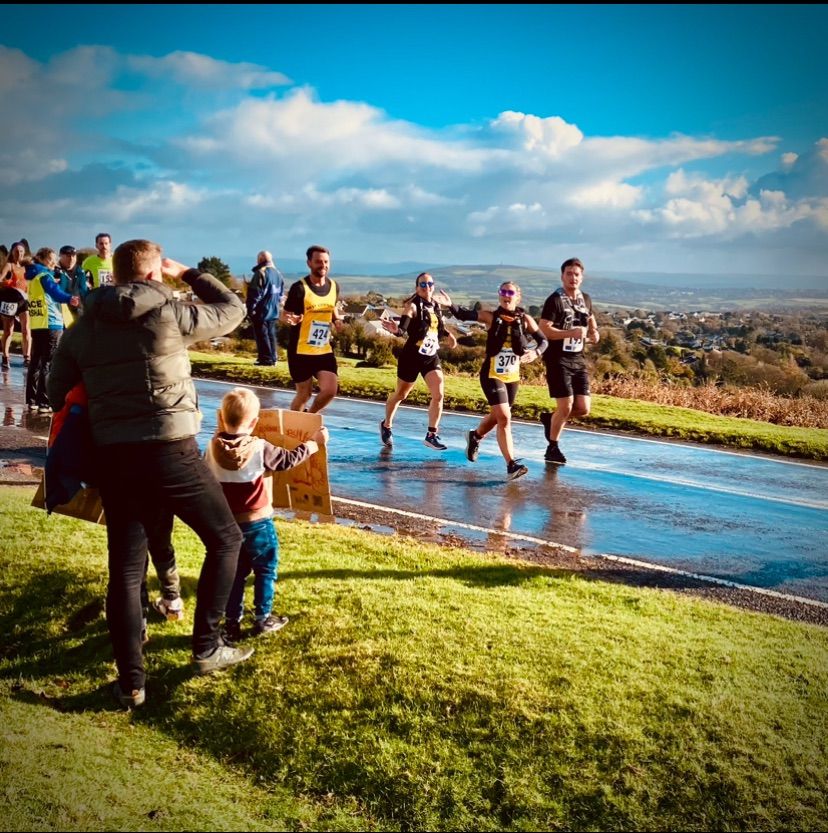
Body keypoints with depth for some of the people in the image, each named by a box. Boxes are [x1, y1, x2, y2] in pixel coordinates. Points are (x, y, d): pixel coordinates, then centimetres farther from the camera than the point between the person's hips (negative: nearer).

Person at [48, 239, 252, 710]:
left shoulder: (83, 328, 11)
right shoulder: (170, 314, -4)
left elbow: (58, 396, 15)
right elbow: (233, 309, 10)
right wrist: (188, 274, 21)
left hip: (112, 456, 5)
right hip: (170, 451, -5)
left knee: (125, 569, 10)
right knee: (226, 539, 14)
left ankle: (131, 683, 13)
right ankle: (207, 648, 17)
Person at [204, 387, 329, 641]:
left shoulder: (213, 448, -6)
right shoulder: (259, 448, -18)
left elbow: (205, 476, 13)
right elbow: (289, 460, -8)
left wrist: (221, 430, 22)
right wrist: (314, 442, 6)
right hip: (257, 522, -4)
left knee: (234, 572, 15)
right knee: (265, 570, 13)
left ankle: (232, 624, 17)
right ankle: (262, 619, 20)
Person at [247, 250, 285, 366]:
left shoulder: (261, 273, -14)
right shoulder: (278, 273, 10)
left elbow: (255, 294, -16)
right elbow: (281, 294, 16)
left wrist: (250, 309, -11)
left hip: (261, 311, -8)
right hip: (274, 312, 8)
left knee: (262, 335, -3)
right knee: (271, 334, 14)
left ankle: (266, 359, -4)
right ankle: (273, 357, 16)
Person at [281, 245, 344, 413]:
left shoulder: (334, 287, 4)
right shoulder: (300, 288, -13)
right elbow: (284, 315, -7)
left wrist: (337, 320, 0)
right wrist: (291, 319, -31)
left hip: (325, 350, 5)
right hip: (301, 350, -5)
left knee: (330, 390, -7)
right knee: (304, 394, 3)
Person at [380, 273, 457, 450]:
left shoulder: (436, 305, 5)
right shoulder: (412, 306, -14)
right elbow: (403, 329, -28)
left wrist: (447, 334, 3)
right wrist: (396, 330, -49)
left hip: (431, 357, 5)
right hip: (411, 356, -5)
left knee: (438, 394, -10)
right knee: (401, 394, 11)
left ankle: (431, 435, 0)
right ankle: (386, 426, 35)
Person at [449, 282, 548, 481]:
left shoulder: (525, 319, -3)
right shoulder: (491, 317, -8)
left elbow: (543, 340, 4)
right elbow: (464, 314, -12)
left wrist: (535, 352, -17)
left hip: (513, 377, 4)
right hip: (492, 376, -4)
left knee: (496, 416, 21)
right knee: (504, 418, -15)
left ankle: (475, 436, 51)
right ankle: (511, 465, -13)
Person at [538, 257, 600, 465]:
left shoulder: (586, 299, 10)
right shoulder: (555, 300, -10)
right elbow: (544, 329, -19)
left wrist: (593, 332, 9)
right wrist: (571, 333, -27)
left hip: (578, 360, 6)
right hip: (558, 360, -6)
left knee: (583, 408, 2)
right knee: (565, 407, -7)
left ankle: (550, 418, 29)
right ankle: (552, 448, 13)